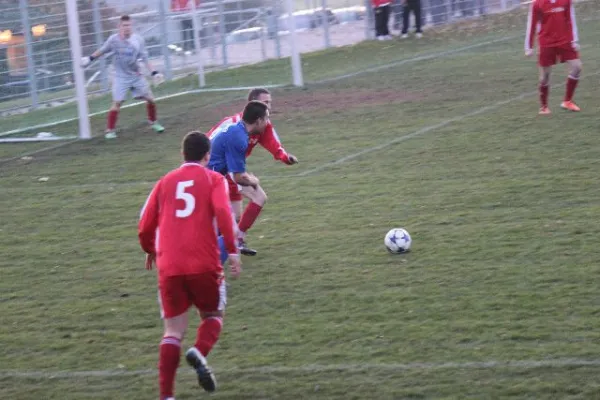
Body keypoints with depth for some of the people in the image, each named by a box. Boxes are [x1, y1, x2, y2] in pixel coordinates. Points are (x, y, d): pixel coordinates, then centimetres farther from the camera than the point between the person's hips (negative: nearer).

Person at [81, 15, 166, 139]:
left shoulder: (138, 39, -6)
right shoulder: (114, 39, -11)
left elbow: (145, 58, -2)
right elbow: (102, 50, 7)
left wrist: (154, 72, -9)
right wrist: (90, 58, 10)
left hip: (136, 76, 3)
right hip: (121, 77, -3)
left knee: (150, 98, 2)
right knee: (117, 103, -11)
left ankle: (153, 123, 25)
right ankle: (110, 130, -1)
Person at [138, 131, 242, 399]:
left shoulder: (166, 182, 16)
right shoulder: (213, 179, 7)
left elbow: (145, 226, 13)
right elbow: (222, 212, -12)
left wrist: (150, 251, 32)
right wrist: (232, 251, -12)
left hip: (169, 267, 2)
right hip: (204, 264, -2)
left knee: (173, 331, 9)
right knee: (213, 315, 20)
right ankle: (199, 352, -12)